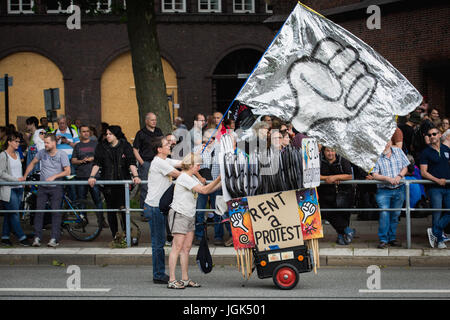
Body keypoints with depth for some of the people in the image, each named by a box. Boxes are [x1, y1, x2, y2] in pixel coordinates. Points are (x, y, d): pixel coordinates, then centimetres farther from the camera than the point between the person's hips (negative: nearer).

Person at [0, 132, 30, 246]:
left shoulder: (17, 154, 15)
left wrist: (22, 179, 7)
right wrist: (16, 179, -16)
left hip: (18, 188, 7)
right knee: (14, 213, -7)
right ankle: (22, 237, -5)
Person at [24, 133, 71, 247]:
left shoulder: (62, 154, -6)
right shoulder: (42, 153, 3)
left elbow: (67, 171, -10)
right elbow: (32, 163, 18)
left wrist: (54, 176, -19)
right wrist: (24, 177, 15)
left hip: (56, 188, -3)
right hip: (42, 187, 3)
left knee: (56, 212, -6)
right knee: (39, 211, -3)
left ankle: (54, 239, -3)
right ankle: (37, 238, 1)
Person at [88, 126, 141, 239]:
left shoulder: (125, 146, 4)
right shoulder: (101, 147, 9)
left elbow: (131, 163, -5)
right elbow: (97, 163, 1)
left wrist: (135, 176, -20)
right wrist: (92, 176, -14)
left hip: (122, 182, -2)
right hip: (107, 184, 2)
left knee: (123, 207, -12)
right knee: (111, 210, 3)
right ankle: (115, 235, 11)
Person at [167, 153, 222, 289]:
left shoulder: (192, 178, 17)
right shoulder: (184, 177, -15)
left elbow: (206, 190, 15)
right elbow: (203, 190, -21)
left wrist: (221, 183, 5)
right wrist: (219, 178, -18)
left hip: (189, 216, 10)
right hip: (179, 215, -9)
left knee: (186, 248, 7)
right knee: (177, 247, -10)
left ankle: (185, 279, 11)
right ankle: (172, 280, -9)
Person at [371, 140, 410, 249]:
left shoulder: (398, 152, 6)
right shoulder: (378, 157, -5)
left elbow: (405, 167, 8)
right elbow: (375, 175, -9)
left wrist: (399, 176, -12)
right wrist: (387, 178, -23)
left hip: (399, 190, 3)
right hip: (384, 190, -3)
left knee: (395, 215, 8)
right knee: (384, 213, -15)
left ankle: (392, 238, 20)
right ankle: (383, 239, -8)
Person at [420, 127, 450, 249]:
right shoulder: (426, 152, -1)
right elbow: (423, 172, -6)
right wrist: (437, 180, -17)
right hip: (434, 188, -4)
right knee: (437, 213, -4)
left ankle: (434, 232, 14)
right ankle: (439, 240, 6)